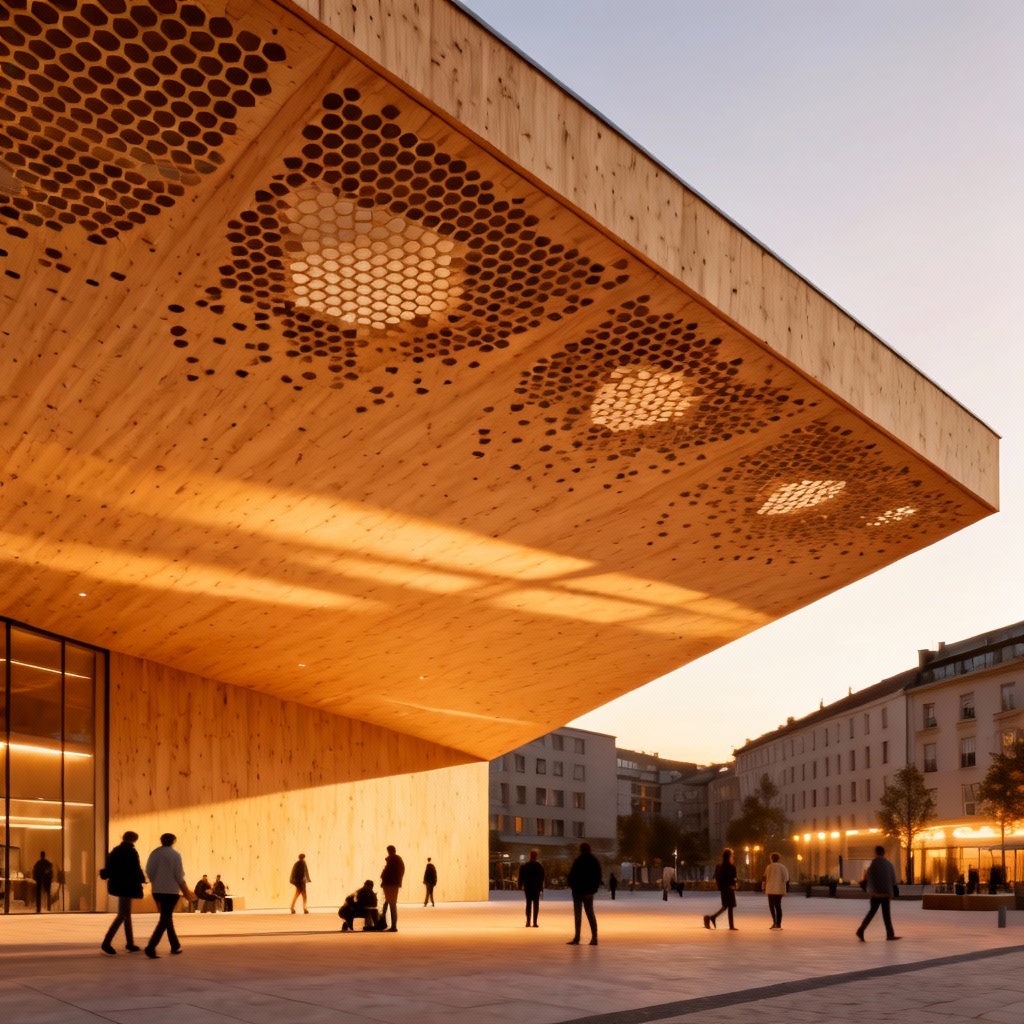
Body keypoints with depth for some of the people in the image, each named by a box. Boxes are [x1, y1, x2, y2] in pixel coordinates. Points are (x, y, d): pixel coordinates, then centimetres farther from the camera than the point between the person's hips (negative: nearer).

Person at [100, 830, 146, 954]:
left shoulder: (115, 851, 10)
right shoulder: (131, 852, -13)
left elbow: (108, 867, 13)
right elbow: (136, 869, -14)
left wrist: (104, 875, 30)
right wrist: (142, 879, 0)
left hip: (117, 884, 9)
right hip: (126, 886, -9)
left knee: (127, 914, 15)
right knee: (122, 915, -7)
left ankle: (130, 944, 20)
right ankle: (106, 943, -13)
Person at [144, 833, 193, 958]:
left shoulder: (155, 853, 5)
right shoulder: (175, 854, -8)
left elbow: (149, 871, 3)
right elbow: (179, 875, -8)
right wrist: (185, 889, 5)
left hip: (157, 890, 5)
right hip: (171, 890, -5)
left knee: (167, 917, 17)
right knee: (165, 919, -3)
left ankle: (175, 945, 24)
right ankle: (151, 947, -18)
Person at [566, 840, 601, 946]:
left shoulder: (578, 861, -14)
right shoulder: (595, 861, 7)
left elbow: (572, 875, -14)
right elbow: (598, 877, 10)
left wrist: (571, 885, 3)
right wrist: (594, 888, 13)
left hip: (578, 890, -6)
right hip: (589, 891, 6)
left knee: (578, 914, 0)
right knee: (590, 913, 11)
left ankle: (577, 938, -1)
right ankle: (594, 938, 5)